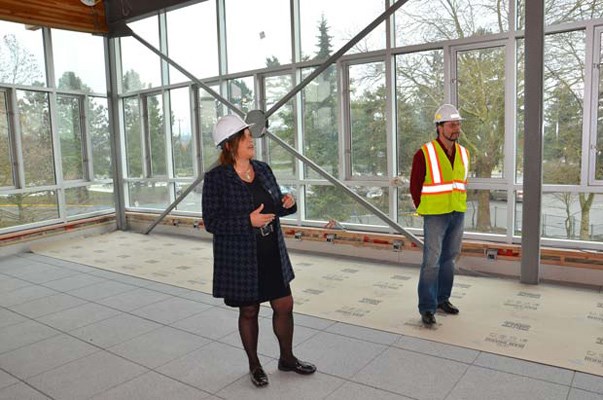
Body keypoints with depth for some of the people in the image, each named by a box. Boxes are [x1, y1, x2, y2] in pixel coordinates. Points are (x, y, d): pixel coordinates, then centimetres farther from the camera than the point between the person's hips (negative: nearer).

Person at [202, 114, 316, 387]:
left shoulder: (263, 169, 5)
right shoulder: (216, 178, -12)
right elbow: (211, 222, -15)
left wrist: (287, 204, -9)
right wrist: (248, 221, -26)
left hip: (273, 255, 5)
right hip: (241, 259, -5)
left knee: (284, 305, 12)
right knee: (249, 311, 11)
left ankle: (287, 358, 35)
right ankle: (254, 365, 34)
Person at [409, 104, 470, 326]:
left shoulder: (463, 154, 6)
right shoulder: (424, 154, -11)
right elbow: (415, 186, -3)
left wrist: (458, 206, 11)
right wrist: (424, 211, 0)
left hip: (457, 215, 6)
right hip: (435, 216, -6)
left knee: (449, 259, 13)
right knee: (431, 261, -6)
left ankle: (442, 299, 28)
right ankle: (427, 308, 4)